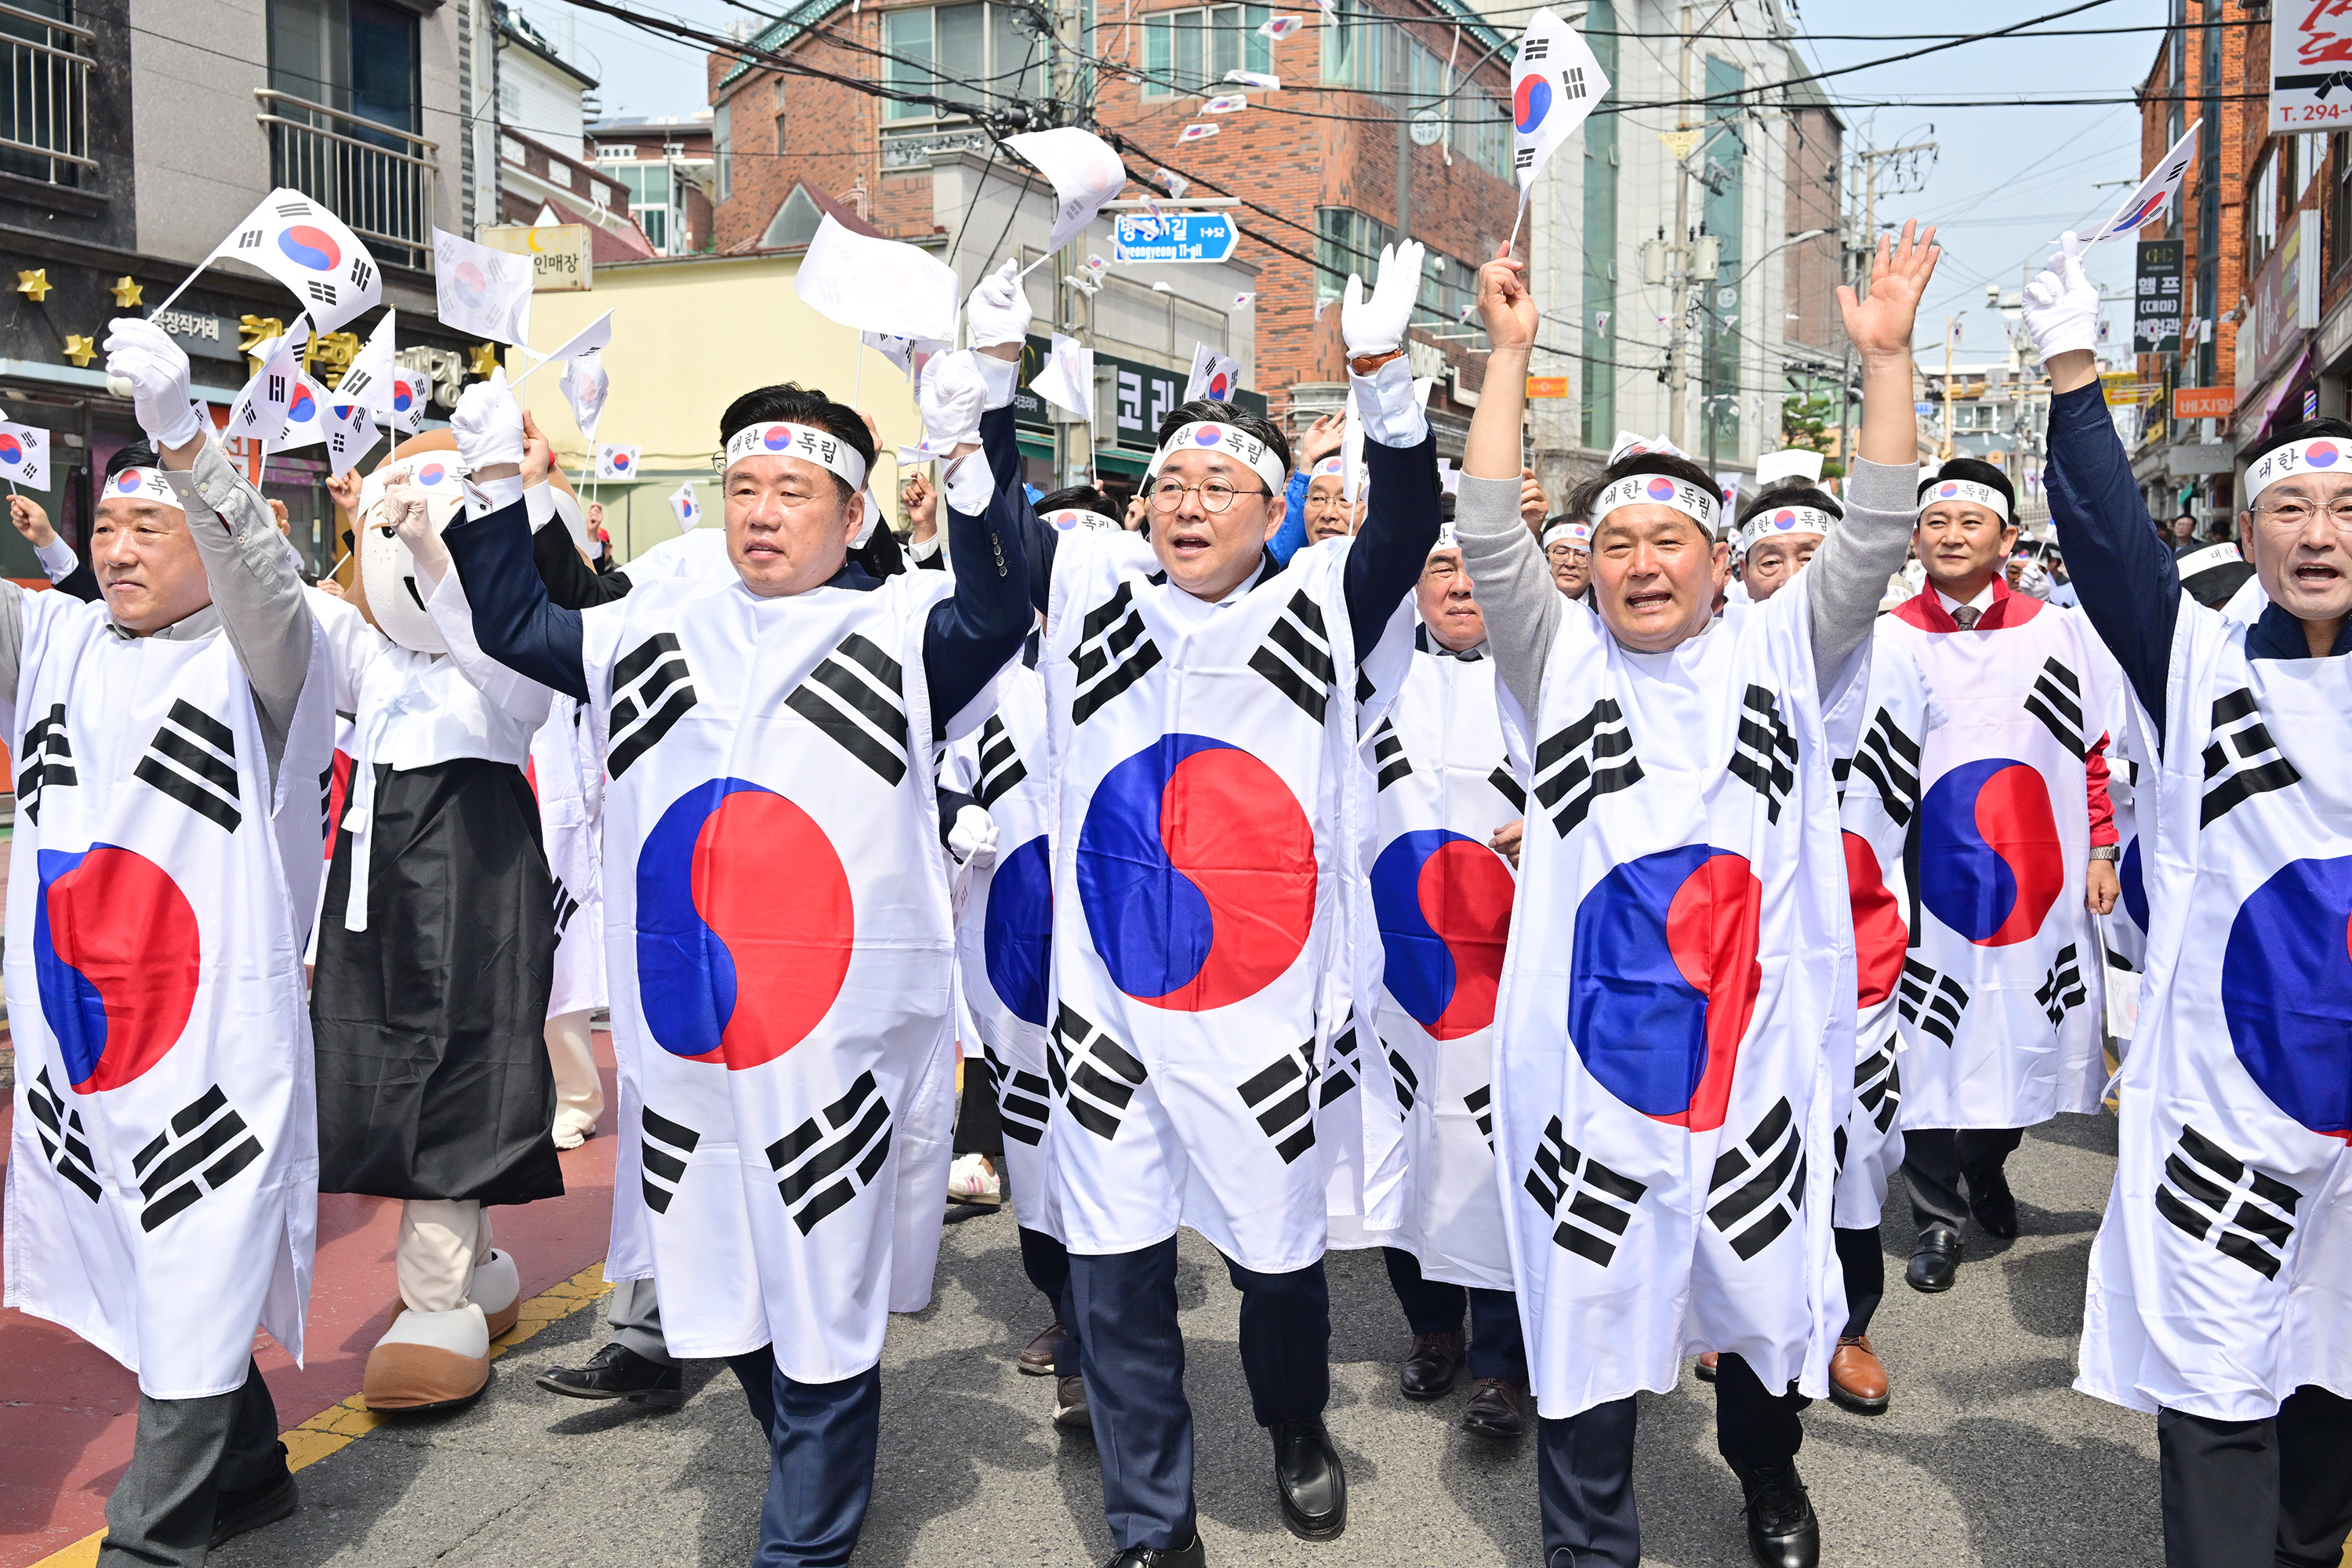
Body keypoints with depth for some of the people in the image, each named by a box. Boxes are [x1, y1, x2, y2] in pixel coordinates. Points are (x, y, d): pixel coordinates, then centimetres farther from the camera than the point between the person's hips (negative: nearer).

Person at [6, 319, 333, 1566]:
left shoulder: (257, 659, -6)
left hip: (214, 1032, -6)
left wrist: (184, 435, -41)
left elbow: (260, 576, -25)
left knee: (197, 1290, -1)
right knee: (144, 1281, 17)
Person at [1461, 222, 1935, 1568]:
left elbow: (1875, 538, -4)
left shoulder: (1779, 654, 4)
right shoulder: (1561, 662, 2)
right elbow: (1491, 537, -8)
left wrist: (1887, 358, -10)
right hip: (1589, 1065, -1)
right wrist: (1512, 355, -11)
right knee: (1588, 1322, 9)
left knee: (1767, 1305, 19)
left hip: (1753, 1058, 2)